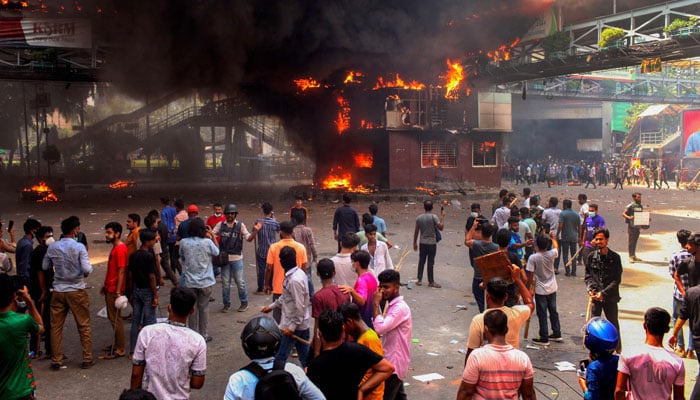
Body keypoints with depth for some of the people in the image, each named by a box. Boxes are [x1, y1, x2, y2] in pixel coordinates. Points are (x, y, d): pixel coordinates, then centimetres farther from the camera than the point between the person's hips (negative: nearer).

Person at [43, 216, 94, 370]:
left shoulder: (52, 247, -1)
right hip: (77, 291, -3)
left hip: (58, 291, 4)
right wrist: (88, 270, 2)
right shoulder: (79, 247, -14)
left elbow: (45, 266, 10)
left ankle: (56, 361, 17)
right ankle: (87, 359, 12)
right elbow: (87, 269, -20)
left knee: (56, 326, 12)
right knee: (84, 326, 8)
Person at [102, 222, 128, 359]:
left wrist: (118, 291, -23)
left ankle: (120, 349, 3)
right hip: (109, 288, 10)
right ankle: (117, 344, 27)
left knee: (115, 318, -4)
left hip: (114, 290, -10)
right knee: (112, 317, 16)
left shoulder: (120, 249, -18)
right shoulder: (115, 247, 13)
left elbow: (121, 271, -22)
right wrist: (105, 285, 21)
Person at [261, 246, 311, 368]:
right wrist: (272, 306, 22)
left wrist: (292, 326, -20)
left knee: (280, 357, 5)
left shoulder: (295, 280, -25)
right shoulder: (298, 273, 5)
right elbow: (286, 297, 18)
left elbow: (299, 307, -25)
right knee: (304, 355, 16)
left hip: (293, 325, -9)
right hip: (302, 324, 9)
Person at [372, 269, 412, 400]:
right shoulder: (390, 305, 9)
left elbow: (380, 328, -30)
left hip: (394, 362, -10)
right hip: (392, 359, 10)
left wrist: (376, 304, -23)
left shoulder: (400, 308, -22)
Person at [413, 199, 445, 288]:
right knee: (430, 262, 2)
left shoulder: (419, 217, 1)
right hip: (432, 243, -4)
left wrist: (415, 243, 14)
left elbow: (416, 231, 5)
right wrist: (442, 217, -2)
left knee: (421, 261, 11)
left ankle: (419, 280, 15)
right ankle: (431, 281, 9)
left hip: (422, 243, 4)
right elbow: (441, 227, -13)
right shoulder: (433, 217, -13)